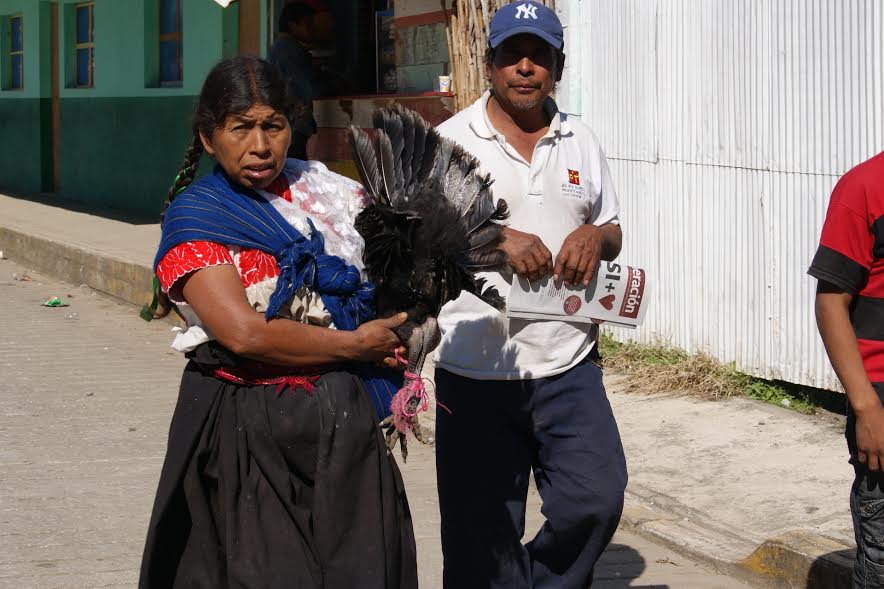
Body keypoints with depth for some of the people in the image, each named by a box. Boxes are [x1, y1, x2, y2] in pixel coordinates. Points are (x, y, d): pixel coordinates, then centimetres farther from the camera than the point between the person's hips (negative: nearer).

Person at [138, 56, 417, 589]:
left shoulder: (327, 190, 8)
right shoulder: (195, 216, -5)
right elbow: (244, 332, -16)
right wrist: (356, 345, -9)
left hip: (345, 423, 4)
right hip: (248, 430, -4)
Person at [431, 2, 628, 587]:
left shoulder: (582, 142, 12)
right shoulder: (451, 140, -1)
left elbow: (613, 234, 20)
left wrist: (596, 237, -4)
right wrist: (492, 239, -20)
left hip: (569, 368, 3)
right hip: (477, 372, -3)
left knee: (596, 500, -8)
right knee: (482, 536, 3)